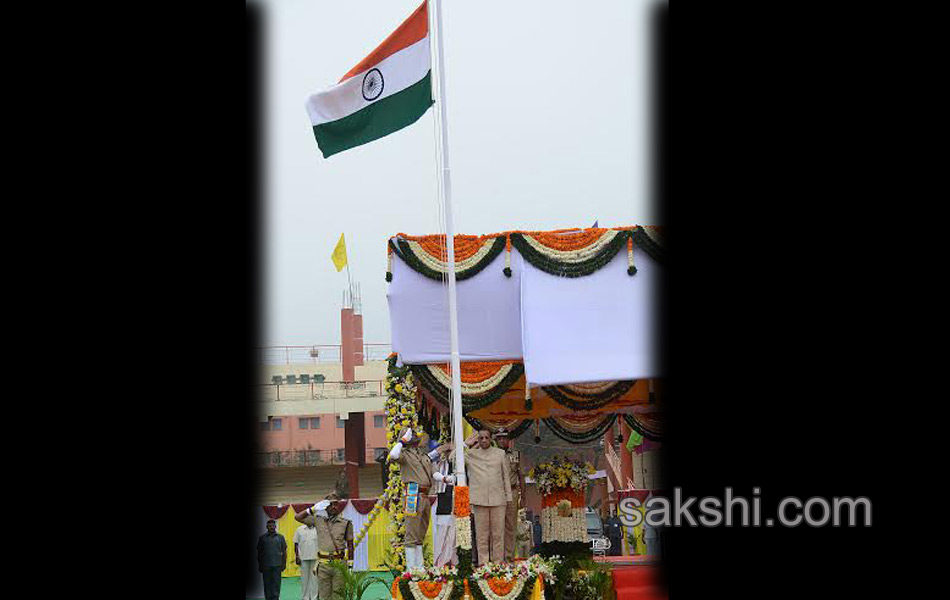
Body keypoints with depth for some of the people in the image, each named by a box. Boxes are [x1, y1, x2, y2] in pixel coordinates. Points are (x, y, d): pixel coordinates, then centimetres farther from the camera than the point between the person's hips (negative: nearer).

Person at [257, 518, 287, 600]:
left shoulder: (280, 537, 9)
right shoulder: (262, 538, 8)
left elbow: (284, 552, 10)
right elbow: (259, 553, 11)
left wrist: (284, 564, 2)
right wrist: (259, 565, 7)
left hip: (277, 565, 0)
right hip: (266, 565, 0)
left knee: (276, 583, -5)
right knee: (267, 583, 2)